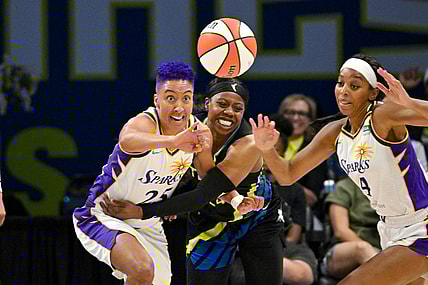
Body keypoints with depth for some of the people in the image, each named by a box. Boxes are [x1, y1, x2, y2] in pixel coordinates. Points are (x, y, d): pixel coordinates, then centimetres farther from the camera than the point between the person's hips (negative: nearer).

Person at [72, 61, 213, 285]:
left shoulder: (198, 131, -9)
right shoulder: (144, 123, -29)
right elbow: (127, 141, -56)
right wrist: (172, 141, -74)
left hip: (148, 226, 8)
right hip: (103, 218, -7)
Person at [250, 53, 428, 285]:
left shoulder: (384, 115, -19)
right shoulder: (334, 133, 3)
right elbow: (288, 175, 7)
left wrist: (409, 103, -52)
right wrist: (267, 149, -11)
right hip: (391, 233, 9)